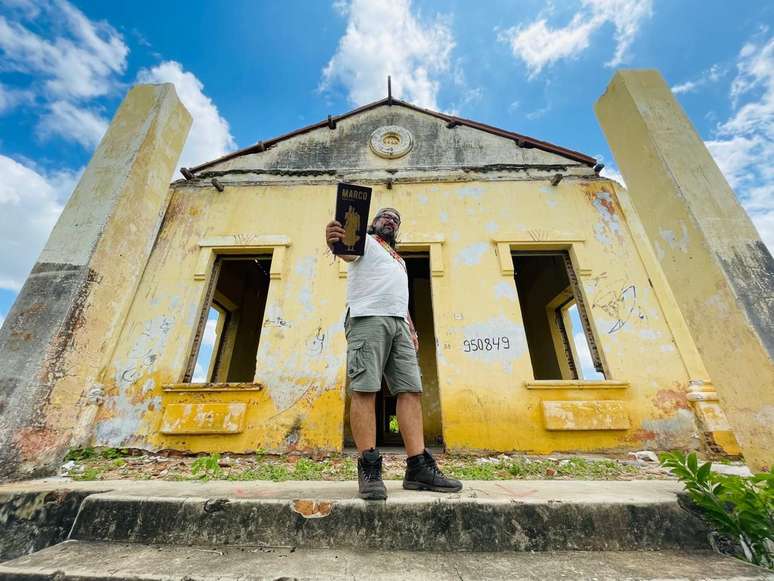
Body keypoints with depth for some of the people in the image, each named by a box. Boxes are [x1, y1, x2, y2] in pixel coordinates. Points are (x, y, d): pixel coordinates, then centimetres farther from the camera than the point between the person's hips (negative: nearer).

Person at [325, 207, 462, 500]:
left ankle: (417, 466, -3)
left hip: (398, 323, 7)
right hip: (367, 318, -6)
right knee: (365, 390, -13)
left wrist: (412, 330, 18)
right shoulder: (364, 240, 16)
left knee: (411, 390, -5)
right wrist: (334, 242, -34)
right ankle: (369, 467, -9)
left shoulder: (398, 259, 37)